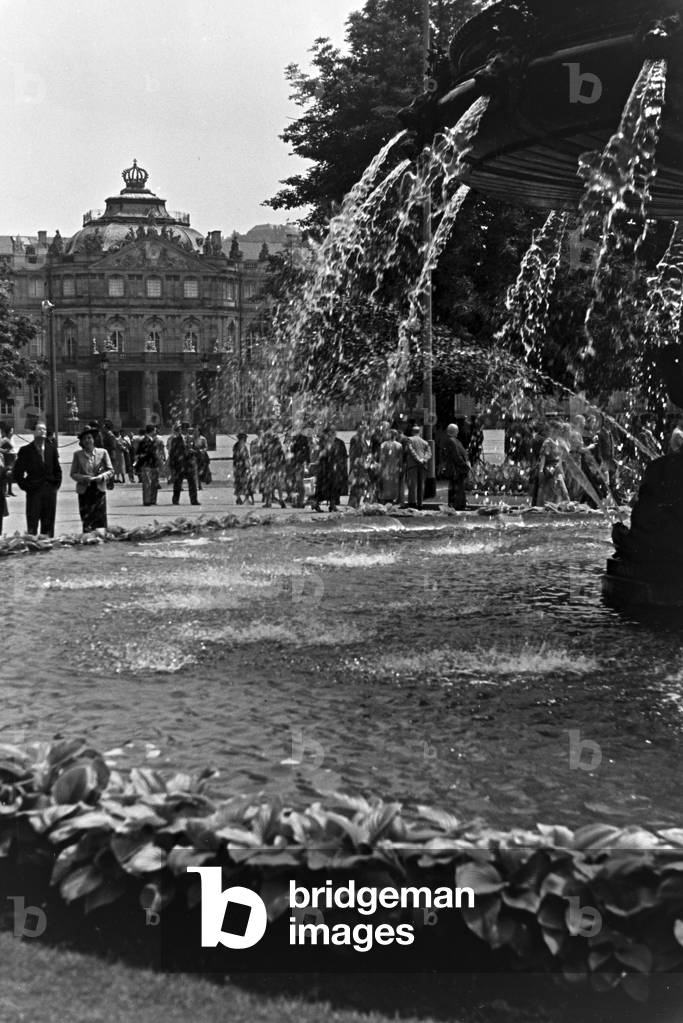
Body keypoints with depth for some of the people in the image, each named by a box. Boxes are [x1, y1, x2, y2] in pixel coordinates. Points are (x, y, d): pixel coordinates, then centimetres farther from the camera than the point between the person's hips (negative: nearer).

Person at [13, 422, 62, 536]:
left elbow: (57, 469, 15)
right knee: (32, 526, -4)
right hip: (33, 492, -3)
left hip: (50, 491, 3)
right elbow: (17, 473, 1)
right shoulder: (25, 450, -1)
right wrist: (25, 486, -5)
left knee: (48, 526, 6)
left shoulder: (52, 449, 9)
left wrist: (57, 483, 5)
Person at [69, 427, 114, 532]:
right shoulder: (77, 454, 8)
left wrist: (102, 477, -11)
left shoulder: (103, 452, 7)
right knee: (86, 520, -3)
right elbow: (73, 474, 8)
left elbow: (110, 471, 8)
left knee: (101, 519, -5)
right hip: (84, 491, 0)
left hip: (99, 489, 0)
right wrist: (83, 478, -11)